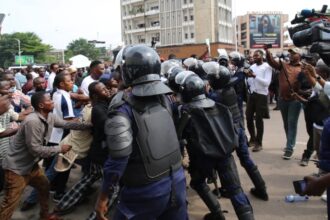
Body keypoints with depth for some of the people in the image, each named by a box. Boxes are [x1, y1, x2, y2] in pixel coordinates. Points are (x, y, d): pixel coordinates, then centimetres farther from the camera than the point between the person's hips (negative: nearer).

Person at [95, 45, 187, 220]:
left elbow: (118, 160, -18)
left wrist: (103, 197, -10)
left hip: (146, 191, -5)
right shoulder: (164, 99, 1)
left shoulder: (124, 110, -17)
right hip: (176, 180, 6)